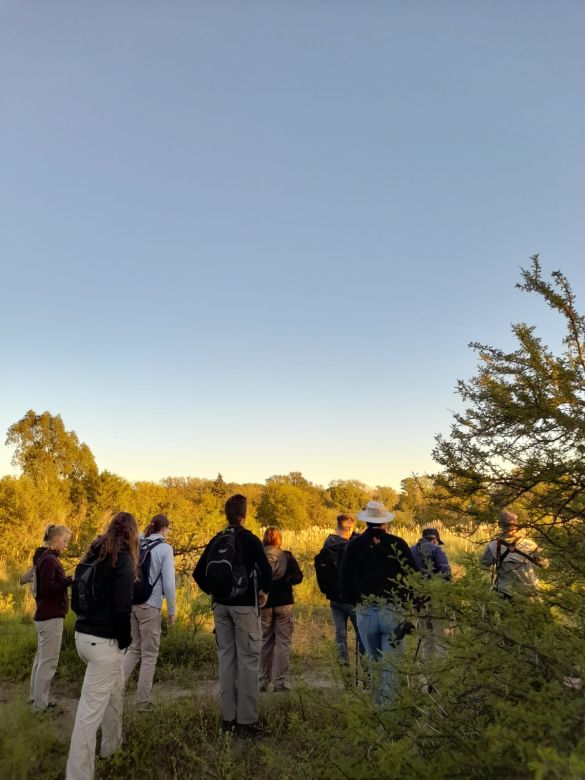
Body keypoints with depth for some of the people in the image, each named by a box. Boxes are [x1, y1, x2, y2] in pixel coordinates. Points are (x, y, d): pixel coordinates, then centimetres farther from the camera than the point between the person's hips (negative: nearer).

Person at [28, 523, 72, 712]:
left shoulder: (44, 557, 12)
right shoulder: (49, 560, -18)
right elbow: (47, 588, -24)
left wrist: (66, 580, 6)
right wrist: (69, 581, -25)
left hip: (44, 615, 10)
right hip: (51, 617, -10)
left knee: (41, 657, 18)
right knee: (49, 660, -1)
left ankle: (35, 697, 28)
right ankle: (41, 703, 7)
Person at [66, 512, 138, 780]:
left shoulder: (91, 555, 6)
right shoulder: (122, 559, -17)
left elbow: (77, 595, 13)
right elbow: (121, 607, -21)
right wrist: (125, 640, -7)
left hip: (82, 634, 9)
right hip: (104, 641, -9)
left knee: (115, 686, 28)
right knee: (90, 709, -1)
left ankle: (111, 745, 43)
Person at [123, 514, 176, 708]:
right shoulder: (165, 548, -9)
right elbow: (168, 582, -11)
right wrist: (171, 610, -2)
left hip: (131, 602, 5)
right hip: (149, 605, -5)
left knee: (133, 648, 20)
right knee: (149, 654, 7)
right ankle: (142, 701, 12)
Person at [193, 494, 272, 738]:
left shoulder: (216, 540, 5)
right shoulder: (250, 539, -12)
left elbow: (199, 573, 6)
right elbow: (265, 569, -23)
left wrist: (212, 592, 15)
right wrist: (264, 591, -6)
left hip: (221, 606, 6)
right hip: (245, 606, -5)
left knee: (226, 658, 14)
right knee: (247, 660, 3)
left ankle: (228, 718, 22)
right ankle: (246, 721, 7)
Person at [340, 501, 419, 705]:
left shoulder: (354, 544, 0)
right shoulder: (397, 543, -4)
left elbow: (345, 580, 4)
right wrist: (407, 599, 13)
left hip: (365, 612, 2)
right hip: (393, 611, -2)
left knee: (374, 662, 17)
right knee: (391, 664, 4)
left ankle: (378, 704, 24)